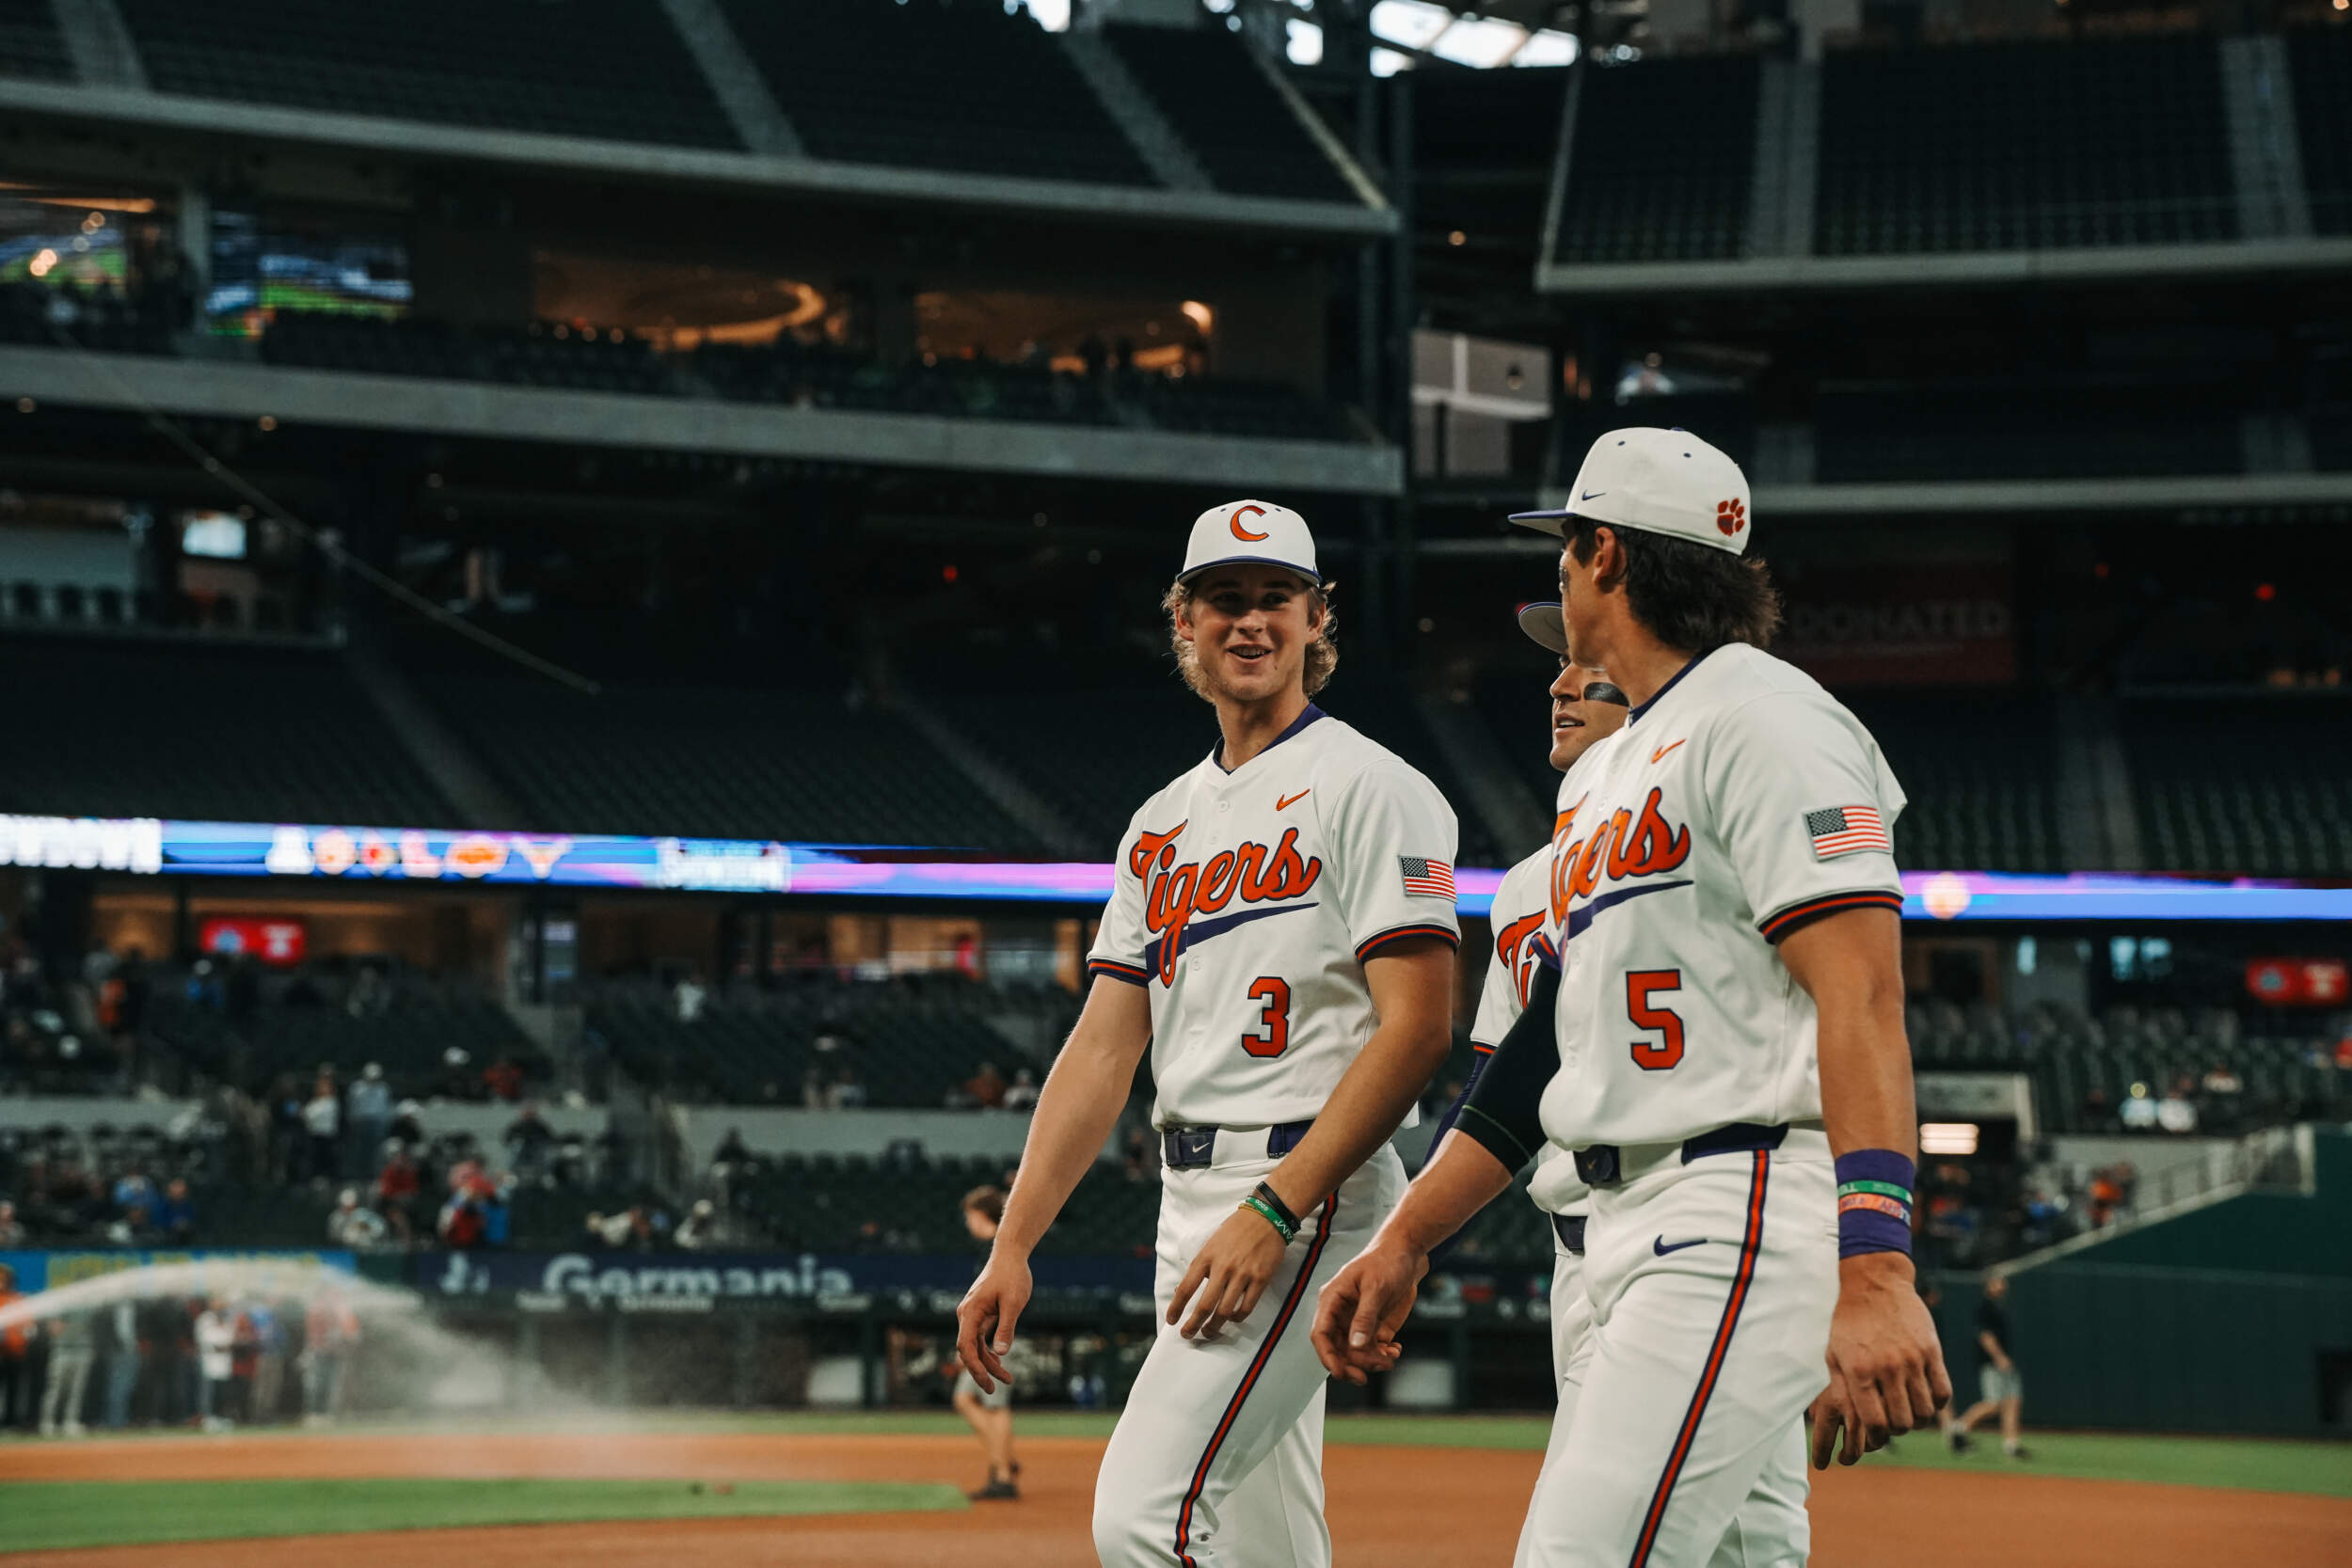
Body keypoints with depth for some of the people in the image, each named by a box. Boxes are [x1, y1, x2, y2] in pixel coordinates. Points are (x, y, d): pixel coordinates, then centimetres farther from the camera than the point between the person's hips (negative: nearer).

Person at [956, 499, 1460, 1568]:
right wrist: (1011, 1247, 7)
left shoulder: (1367, 788, -5)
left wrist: (1274, 1211, -22)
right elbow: (1103, 1048, 16)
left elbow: (1416, 1027, -15)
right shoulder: (1163, 823, 18)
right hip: (1189, 1203, 8)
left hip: (1310, 1193, -8)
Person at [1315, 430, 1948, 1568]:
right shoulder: (1599, 777, 22)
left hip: (1753, 1209, -10)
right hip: (1629, 1229, 10)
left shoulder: (1762, 719, -9)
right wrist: (1407, 1239, 20)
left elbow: (1861, 997, -20)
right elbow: (1554, 1039, 25)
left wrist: (1875, 1274, -30)